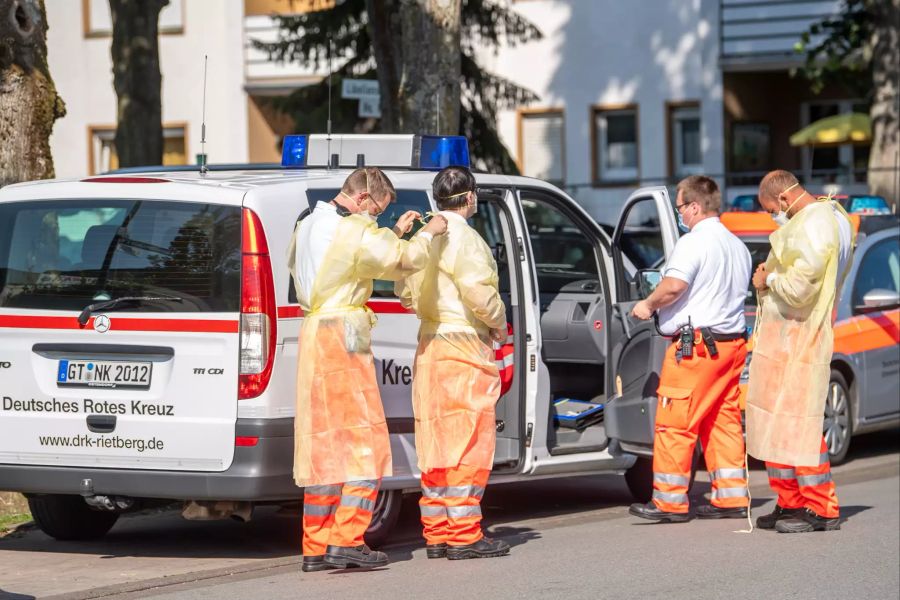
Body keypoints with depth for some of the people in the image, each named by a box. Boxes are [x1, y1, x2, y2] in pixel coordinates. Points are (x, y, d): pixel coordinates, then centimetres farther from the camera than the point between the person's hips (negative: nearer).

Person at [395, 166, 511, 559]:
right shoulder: (462, 236, -14)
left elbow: (404, 291, 18)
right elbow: (478, 291, -21)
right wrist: (498, 322, -5)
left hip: (429, 345, 9)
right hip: (464, 345, -9)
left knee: (437, 442, 11)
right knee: (470, 441, -6)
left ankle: (436, 532, 14)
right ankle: (464, 536, -8)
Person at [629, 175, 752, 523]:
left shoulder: (693, 243, -12)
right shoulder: (737, 246, 17)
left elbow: (673, 286, -25)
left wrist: (648, 304, -7)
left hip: (695, 345, -9)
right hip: (733, 340, 9)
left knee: (673, 425, -4)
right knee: (724, 422, 12)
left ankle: (670, 502, -3)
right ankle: (732, 498, 11)